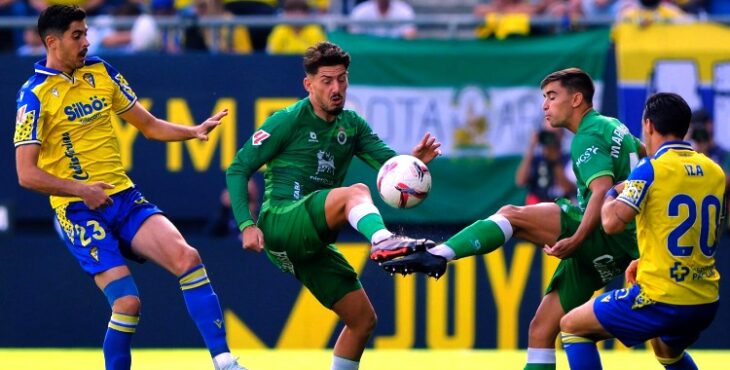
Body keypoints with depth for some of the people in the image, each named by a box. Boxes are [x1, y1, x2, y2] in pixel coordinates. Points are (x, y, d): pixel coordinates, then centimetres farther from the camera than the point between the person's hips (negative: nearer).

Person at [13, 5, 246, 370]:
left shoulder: (101, 73, 10)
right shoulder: (35, 94, -7)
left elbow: (150, 126, 18)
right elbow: (27, 173, -10)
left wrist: (193, 131, 1)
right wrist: (81, 190, -17)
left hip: (125, 198, 5)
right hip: (79, 212, -5)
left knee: (185, 256, -18)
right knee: (127, 302, -17)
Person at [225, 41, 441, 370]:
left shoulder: (352, 125, 14)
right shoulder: (289, 121, -2)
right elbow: (237, 169, -3)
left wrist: (414, 160, -21)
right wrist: (246, 225, -15)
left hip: (313, 243, 7)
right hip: (279, 222, -7)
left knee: (363, 319, 4)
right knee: (355, 193, -33)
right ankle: (384, 242, -66)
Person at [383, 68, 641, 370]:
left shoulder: (588, 137, -10)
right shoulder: (612, 127, 20)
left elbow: (603, 190, -25)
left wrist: (577, 240, -35)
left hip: (608, 234, -9)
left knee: (511, 215, -17)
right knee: (541, 330, 6)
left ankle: (436, 256, -35)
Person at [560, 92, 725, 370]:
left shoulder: (651, 170, -11)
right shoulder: (714, 172, 8)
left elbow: (612, 222, -20)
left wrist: (611, 194, 3)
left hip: (662, 299, -7)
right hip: (706, 302, 7)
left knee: (572, 326, 10)